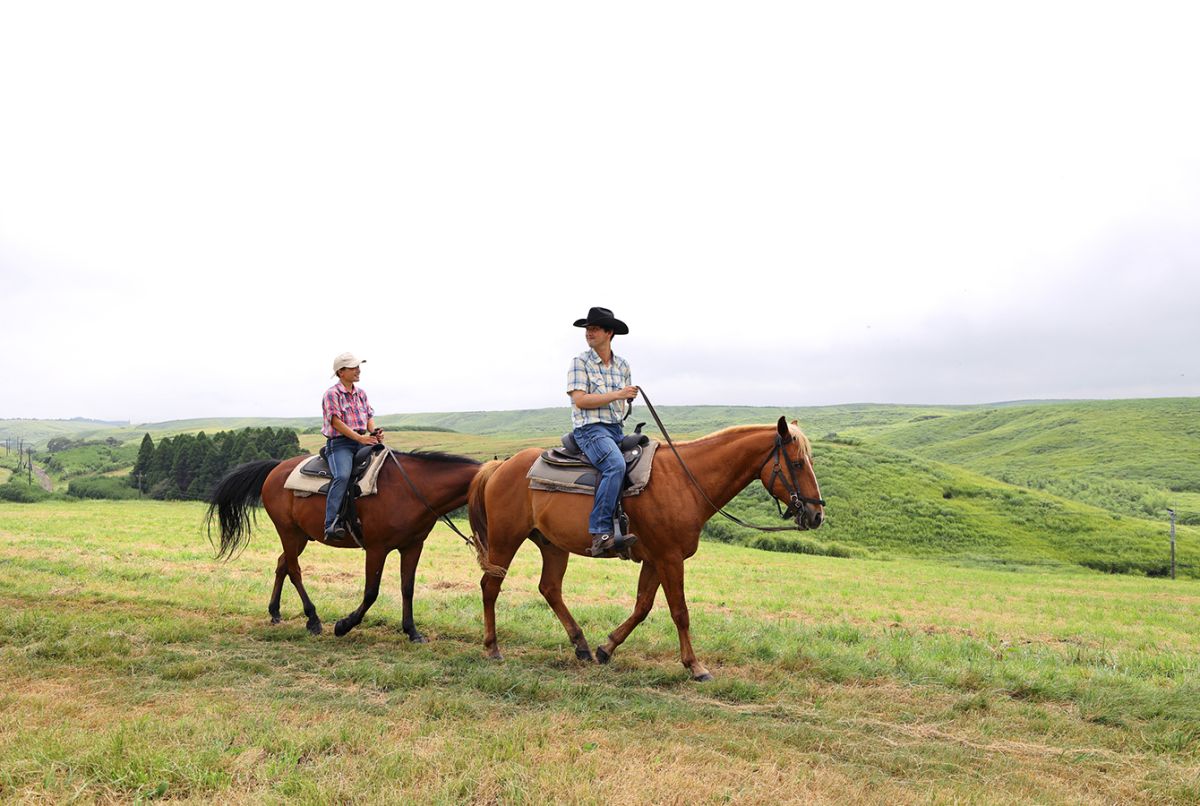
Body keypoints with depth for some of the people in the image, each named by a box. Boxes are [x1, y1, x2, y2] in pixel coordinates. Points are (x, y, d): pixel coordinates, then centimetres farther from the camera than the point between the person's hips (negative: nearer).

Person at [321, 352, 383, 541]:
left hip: (363, 441, 7)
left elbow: (369, 417, 16)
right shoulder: (332, 394, -3)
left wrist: (375, 433, -7)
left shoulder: (361, 393, 19)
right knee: (342, 476, -31)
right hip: (340, 443, -7)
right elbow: (336, 422, -12)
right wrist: (359, 437, -20)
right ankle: (331, 524, -34)